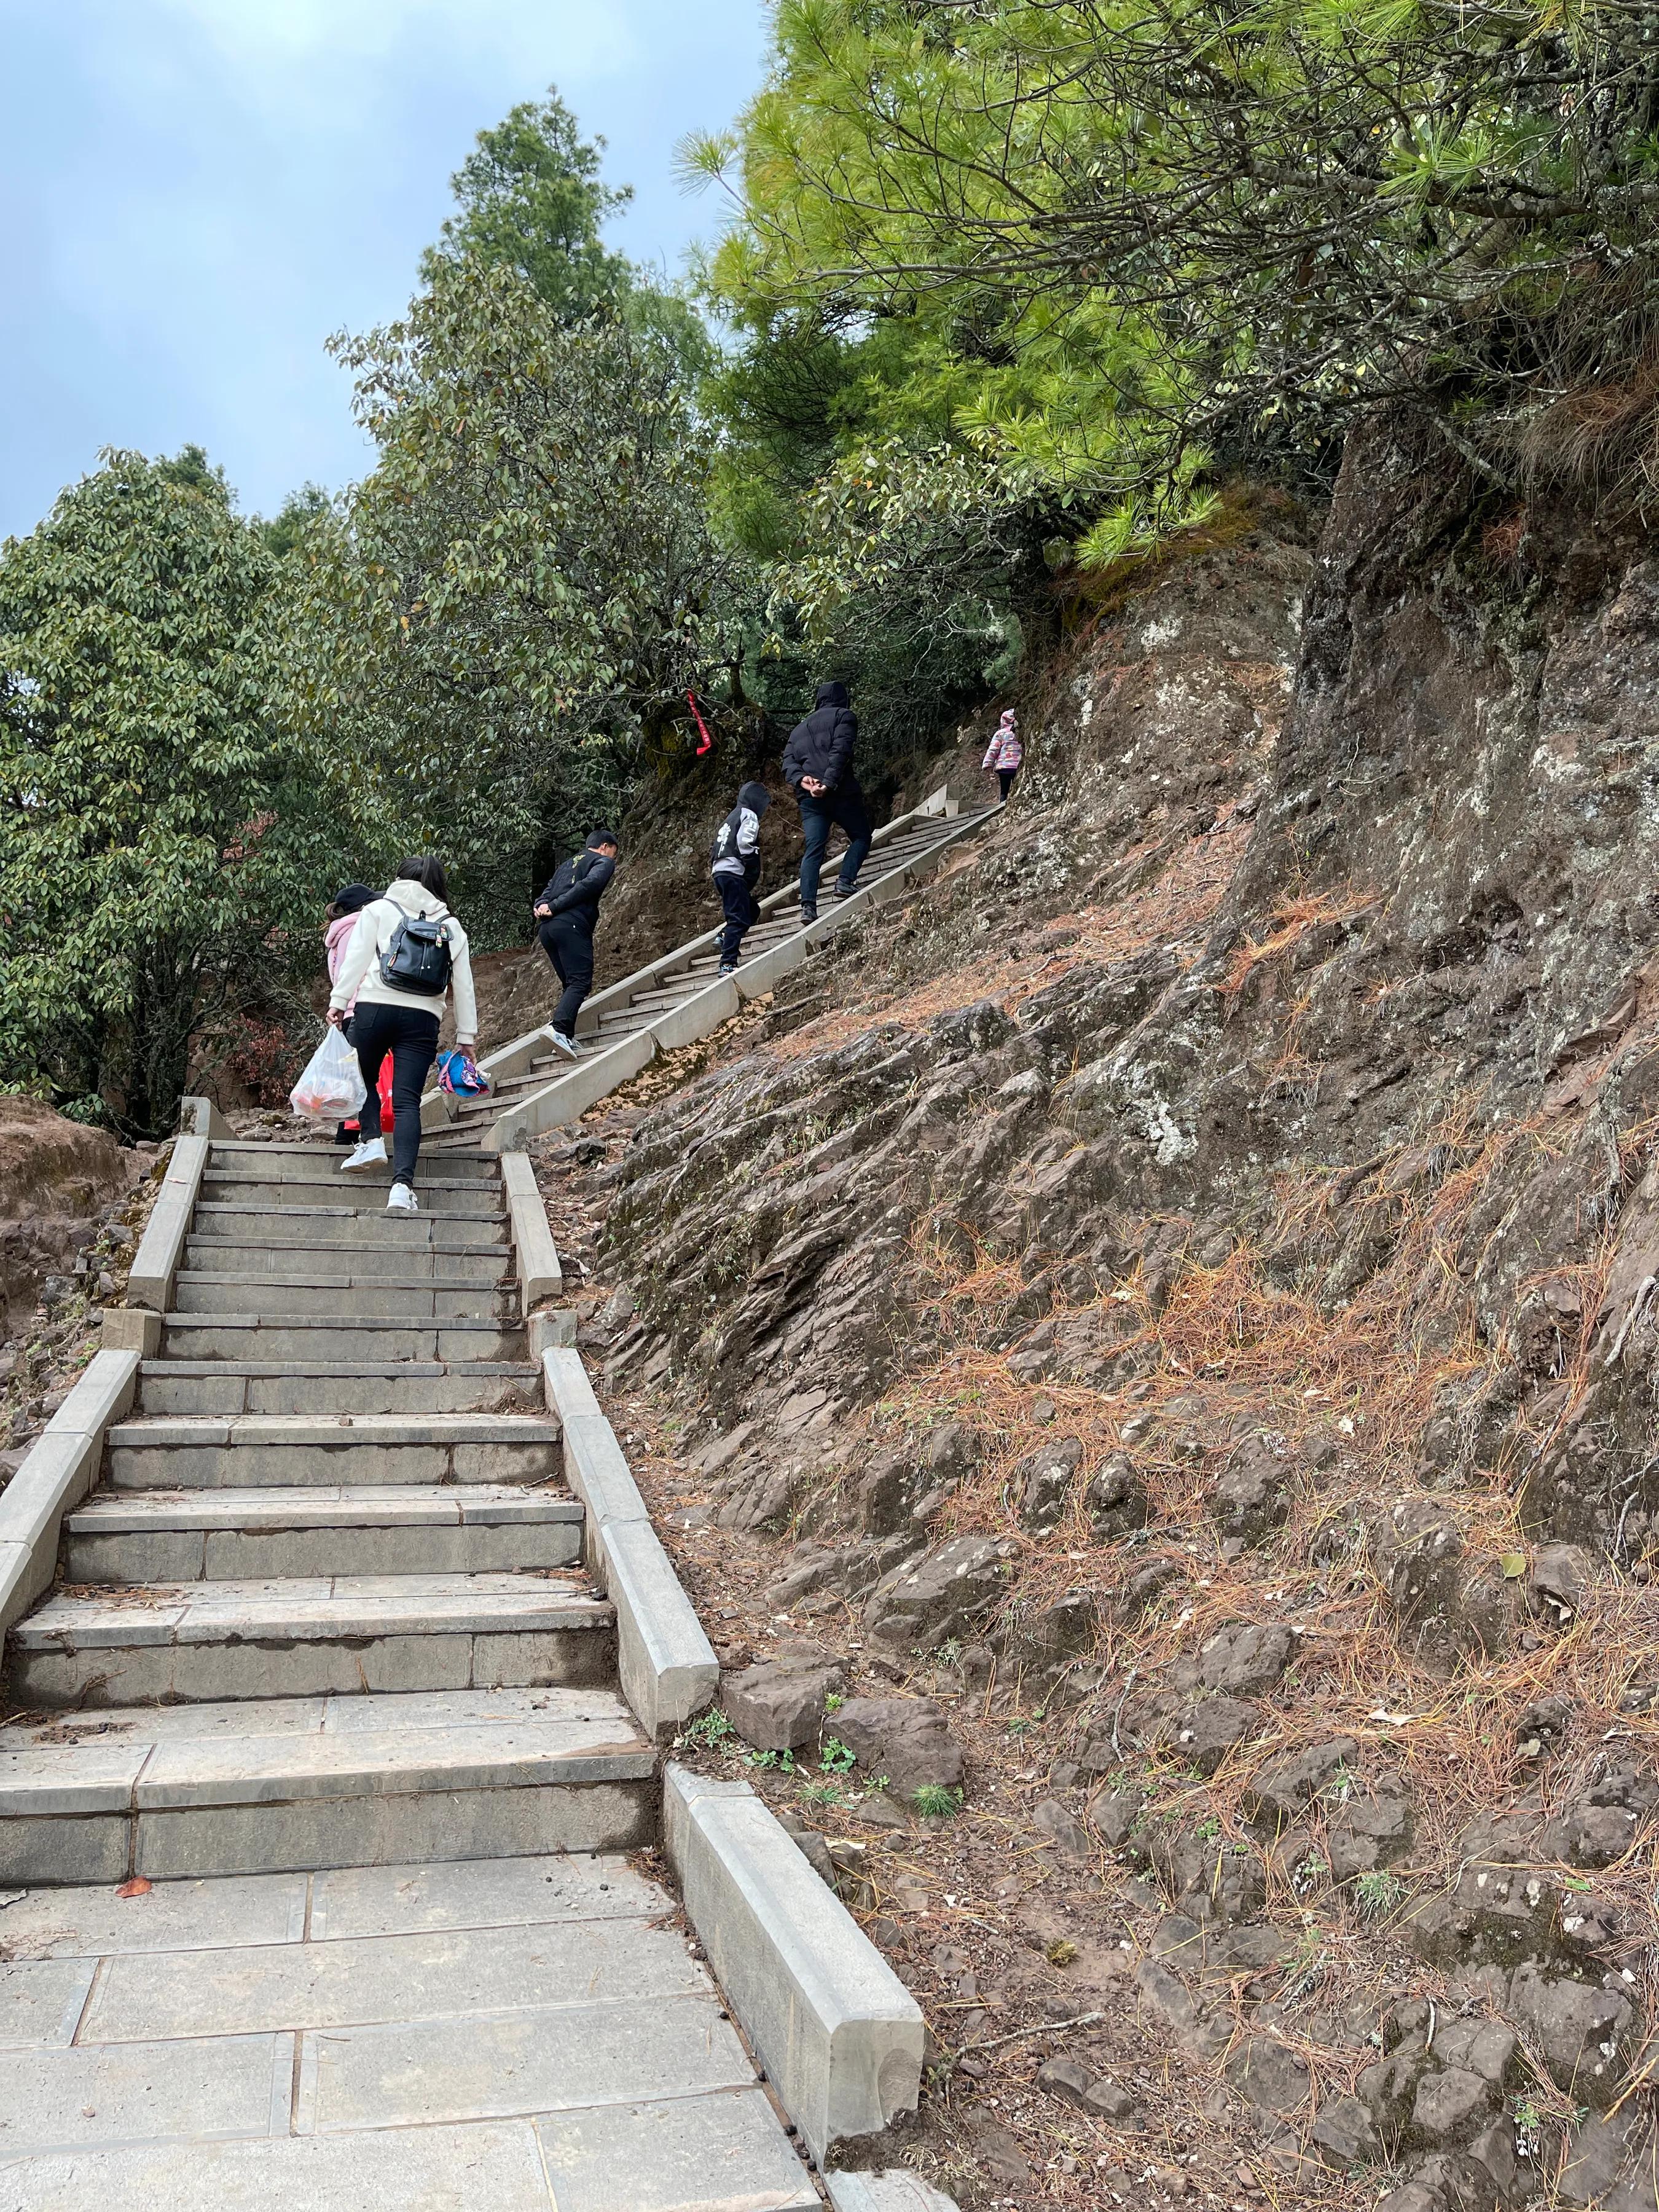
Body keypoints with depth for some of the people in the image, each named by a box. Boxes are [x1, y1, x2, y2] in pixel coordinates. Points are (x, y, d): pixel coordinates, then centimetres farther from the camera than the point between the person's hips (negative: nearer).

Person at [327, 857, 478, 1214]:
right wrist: (466, 1035, 17)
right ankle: (403, 1184, -15)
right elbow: (464, 986, 14)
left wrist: (338, 1001, 1)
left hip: (375, 1007, -1)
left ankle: (373, 1140, 3)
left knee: (364, 1077, 23)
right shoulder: (452, 927, 16)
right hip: (423, 1019, 1)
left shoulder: (380, 910, 10)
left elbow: (357, 958, 0)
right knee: (407, 1101, -3)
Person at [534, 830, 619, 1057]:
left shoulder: (568, 864, 32)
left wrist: (541, 907, 1)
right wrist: (555, 907, -10)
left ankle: (568, 1038, 3)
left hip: (547, 928, 8)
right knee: (581, 983, -13)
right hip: (572, 926, -8)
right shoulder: (604, 862, 9)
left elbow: (548, 891, 21)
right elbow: (589, 884, -9)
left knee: (571, 984, 13)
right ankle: (559, 1029, -32)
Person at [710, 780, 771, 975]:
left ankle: (725, 937, 4)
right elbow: (745, 845, -16)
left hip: (720, 872, 9)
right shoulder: (749, 816, -1)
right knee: (739, 919, -12)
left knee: (752, 910, 19)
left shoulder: (732, 817, 26)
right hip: (734, 873, -9)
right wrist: (754, 877, -8)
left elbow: (715, 849, 24)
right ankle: (728, 964, -19)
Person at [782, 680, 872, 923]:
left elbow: (788, 762, 10)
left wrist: (801, 779, -7)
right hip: (841, 791, -5)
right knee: (861, 837, 11)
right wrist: (828, 783, -19)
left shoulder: (799, 729, 26)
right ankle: (845, 881, -10)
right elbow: (840, 752, -11)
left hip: (809, 797, 5)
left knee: (813, 849, -1)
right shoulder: (844, 716, 7)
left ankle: (808, 905, -15)